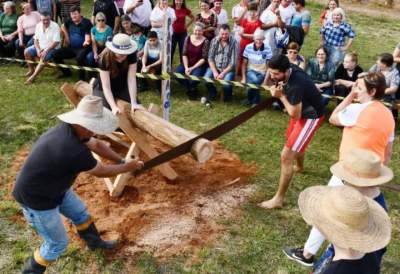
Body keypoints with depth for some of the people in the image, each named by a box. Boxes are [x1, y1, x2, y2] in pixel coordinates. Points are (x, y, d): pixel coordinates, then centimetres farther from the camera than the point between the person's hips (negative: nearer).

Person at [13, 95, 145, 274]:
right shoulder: (74, 151, -38)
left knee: (80, 213, 25)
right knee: (57, 243, 7)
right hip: (36, 197, -9)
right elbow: (101, 172, -22)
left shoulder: (70, 129, -12)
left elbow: (96, 145, 4)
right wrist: (128, 167, -7)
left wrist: (123, 161, -1)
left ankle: (94, 242, 51)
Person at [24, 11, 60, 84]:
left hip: (52, 48, -7)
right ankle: (31, 70, 10)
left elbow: (56, 42, -22)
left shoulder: (55, 26, -16)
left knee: (44, 57, -32)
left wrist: (46, 51, -27)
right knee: (27, 52, -8)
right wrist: (38, 50, -11)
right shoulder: (38, 26, 3)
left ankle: (33, 76, -30)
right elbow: (35, 39, 7)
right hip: (40, 47, 7)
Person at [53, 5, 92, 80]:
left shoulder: (86, 23, -12)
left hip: (82, 48, -7)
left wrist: (86, 42, -43)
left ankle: (82, 77, -16)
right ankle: (67, 72, 15)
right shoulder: (69, 21, 6)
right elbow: (63, 26, 30)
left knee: (79, 57, -39)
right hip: (71, 47, 7)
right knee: (56, 55, -6)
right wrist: (66, 36, 21)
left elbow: (87, 37, -21)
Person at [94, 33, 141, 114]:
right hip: (104, 87, -3)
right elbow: (106, 87, -32)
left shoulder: (131, 54, -25)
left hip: (123, 85, 3)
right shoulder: (105, 58, -29)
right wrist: (114, 107, -45)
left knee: (137, 109, -12)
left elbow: (131, 78, -27)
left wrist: (134, 103, -35)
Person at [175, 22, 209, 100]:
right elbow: (184, 54, 0)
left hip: (199, 65, -4)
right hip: (187, 63, 4)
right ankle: (190, 89, 5)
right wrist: (186, 67, -12)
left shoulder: (205, 41, -9)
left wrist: (192, 68, -16)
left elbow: (204, 58, -11)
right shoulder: (188, 38, 1)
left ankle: (192, 89, 8)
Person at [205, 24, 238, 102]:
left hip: (228, 69, -3)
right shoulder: (214, 41, 0)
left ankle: (227, 96, 9)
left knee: (227, 84, -30)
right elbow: (210, 58, -1)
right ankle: (212, 93, 11)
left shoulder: (234, 43, -9)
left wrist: (223, 73, -19)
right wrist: (214, 72, -14)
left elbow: (233, 62, -11)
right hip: (214, 67, 3)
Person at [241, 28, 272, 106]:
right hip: (250, 71, 0)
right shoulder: (248, 47, -4)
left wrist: (265, 81, -15)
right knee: (255, 80, -34)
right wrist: (243, 78, -5)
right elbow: (244, 64, 3)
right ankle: (256, 100, -7)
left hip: (261, 73, 0)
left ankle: (250, 99, 2)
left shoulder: (267, 49, -9)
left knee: (252, 83, -30)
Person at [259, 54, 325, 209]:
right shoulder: (289, 70, -13)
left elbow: (295, 115, -30)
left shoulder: (295, 85, -38)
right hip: (301, 109, 9)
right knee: (292, 138, 34)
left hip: (311, 115, -9)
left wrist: (281, 96, -26)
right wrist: (278, 89, -10)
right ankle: (299, 166, 66)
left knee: (286, 155, -13)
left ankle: (278, 199, -3)